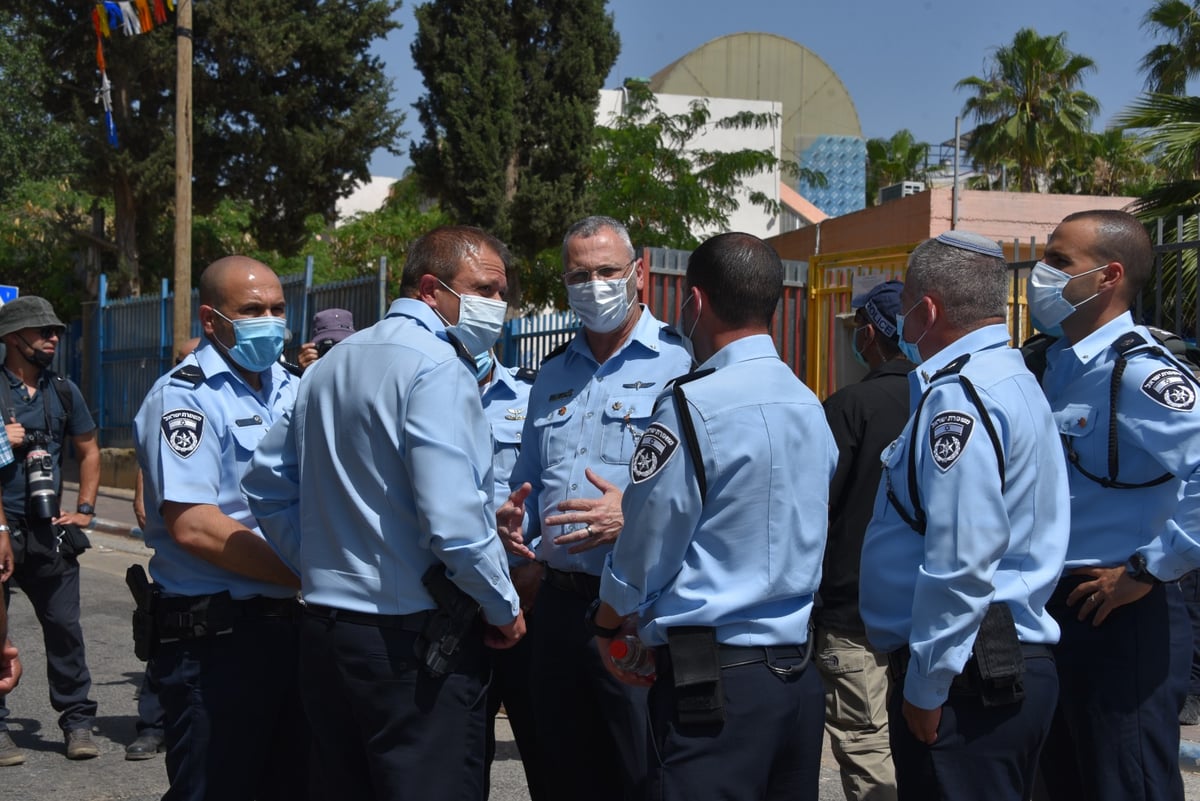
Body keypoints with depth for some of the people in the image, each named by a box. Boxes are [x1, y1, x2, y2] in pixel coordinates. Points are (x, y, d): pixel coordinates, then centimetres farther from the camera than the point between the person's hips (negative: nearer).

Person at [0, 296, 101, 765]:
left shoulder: (63, 392, 10)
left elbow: (88, 451, 20)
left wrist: (84, 510, 12)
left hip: (47, 531, 3)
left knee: (64, 626, 2)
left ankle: (77, 721, 11)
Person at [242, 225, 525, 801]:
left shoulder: (330, 365, 15)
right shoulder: (437, 369, -13)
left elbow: (267, 488, 19)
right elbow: (455, 523, -23)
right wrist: (505, 610, -9)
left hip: (324, 630, 9)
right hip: (414, 643, -9)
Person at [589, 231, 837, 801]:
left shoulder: (694, 406, -13)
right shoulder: (811, 407, 10)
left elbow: (646, 550, -8)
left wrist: (606, 626, 12)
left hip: (712, 678, -8)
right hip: (800, 672, 8)